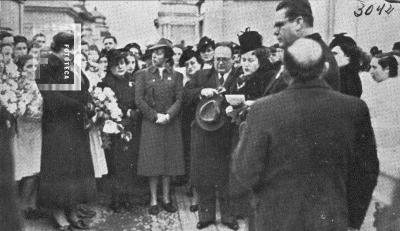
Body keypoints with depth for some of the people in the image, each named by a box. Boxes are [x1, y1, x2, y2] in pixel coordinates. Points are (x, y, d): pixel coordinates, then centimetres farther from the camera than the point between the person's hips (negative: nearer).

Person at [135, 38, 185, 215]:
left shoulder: (176, 76, 9)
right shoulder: (143, 74, 6)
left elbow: (179, 99, 1)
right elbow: (139, 100, -3)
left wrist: (168, 115, -15)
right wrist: (155, 116, -11)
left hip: (171, 124, 1)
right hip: (150, 124, -1)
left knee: (170, 160, 5)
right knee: (152, 161, 0)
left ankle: (166, 199, 16)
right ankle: (153, 200, 8)